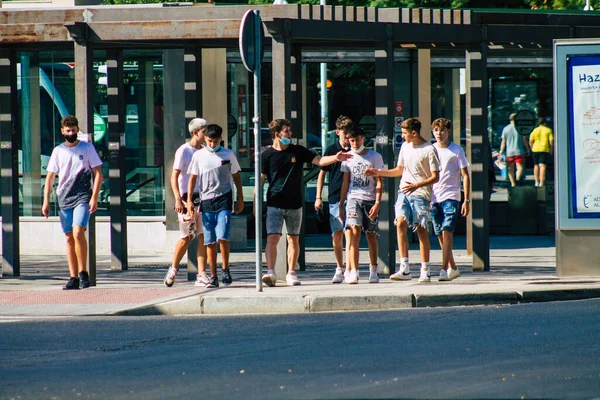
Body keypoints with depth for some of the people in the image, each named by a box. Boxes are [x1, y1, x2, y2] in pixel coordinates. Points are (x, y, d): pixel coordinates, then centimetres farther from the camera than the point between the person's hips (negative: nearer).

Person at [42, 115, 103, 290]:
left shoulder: (87, 148, 3)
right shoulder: (58, 151, 10)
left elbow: (98, 174, 1)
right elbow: (50, 177, 12)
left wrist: (94, 197, -9)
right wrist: (46, 201, 3)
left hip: (83, 198, -3)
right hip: (64, 199, 3)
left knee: (78, 232, -20)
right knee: (69, 238, 3)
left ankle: (83, 272, -11)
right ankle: (73, 278, 6)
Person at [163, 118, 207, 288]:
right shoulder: (184, 151, -4)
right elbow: (174, 176, -9)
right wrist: (178, 199, -19)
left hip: (204, 197, 5)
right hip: (188, 198, -5)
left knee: (204, 236, -3)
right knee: (186, 237, -2)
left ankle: (201, 276, -3)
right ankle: (173, 269, 19)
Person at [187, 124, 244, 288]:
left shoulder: (228, 154, 5)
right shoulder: (198, 155, 6)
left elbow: (236, 176, 13)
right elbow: (193, 178, 7)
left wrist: (240, 198, 11)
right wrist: (189, 200, 0)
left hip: (224, 199, -1)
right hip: (206, 201, 1)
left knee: (222, 237, -15)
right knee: (209, 241, 2)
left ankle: (225, 269, 1)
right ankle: (213, 276, 6)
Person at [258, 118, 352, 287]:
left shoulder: (298, 151, 5)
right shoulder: (267, 155, -1)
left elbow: (319, 160, -1)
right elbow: (260, 180, 2)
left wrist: (335, 158, -20)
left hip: (294, 204, 3)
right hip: (274, 204, -3)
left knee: (293, 239, 7)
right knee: (272, 238, -14)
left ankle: (291, 273, 15)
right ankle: (270, 273, -20)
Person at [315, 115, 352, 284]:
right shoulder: (332, 150, 6)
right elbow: (322, 173, 13)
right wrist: (318, 197, 8)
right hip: (335, 198, 1)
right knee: (336, 235, 2)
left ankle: (348, 271, -7)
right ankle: (339, 269, 16)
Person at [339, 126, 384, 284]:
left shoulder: (375, 157, 3)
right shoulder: (348, 157, 11)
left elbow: (379, 182, 2)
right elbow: (345, 182, 15)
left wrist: (377, 203, -9)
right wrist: (341, 205, 11)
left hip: (370, 200, -1)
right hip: (353, 198, 1)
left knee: (371, 235, 3)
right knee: (354, 231, -15)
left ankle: (373, 271, 17)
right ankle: (353, 271, -19)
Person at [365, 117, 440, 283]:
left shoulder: (429, 150, -8)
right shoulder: (405, 146, 13)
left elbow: (435, 177, -10)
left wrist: (416, 185, -22)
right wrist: (379, 172, 12)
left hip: (421, 194, -5)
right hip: (404, 192, 5)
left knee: (421, 229, -3)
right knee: (400, 223, -12)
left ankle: (425, 270, 5)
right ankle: (404, 269, -15)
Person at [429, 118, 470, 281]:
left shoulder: (456, 150, -1)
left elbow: (465, 176, 0)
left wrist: (467, 200, -6)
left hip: (451, 197, -4)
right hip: (434, 198, 4)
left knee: (446, 231, -16)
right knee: (440, 235, 6)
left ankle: (444, 269, -19)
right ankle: (452, 268, 18)